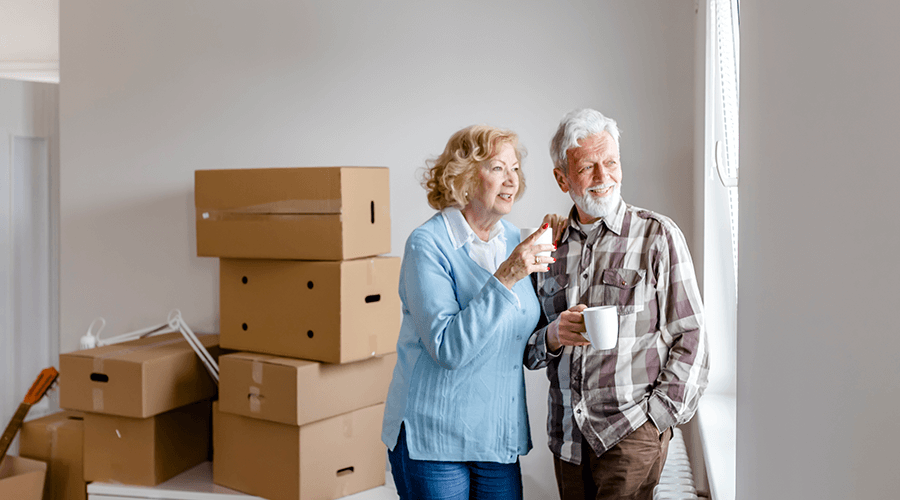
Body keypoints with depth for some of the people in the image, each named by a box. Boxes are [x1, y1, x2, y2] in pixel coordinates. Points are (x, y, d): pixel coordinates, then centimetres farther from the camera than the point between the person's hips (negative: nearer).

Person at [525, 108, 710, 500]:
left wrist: (656, 416, -7)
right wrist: (552, 336, -10)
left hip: (631, 432, -4)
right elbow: (529, 351, 11)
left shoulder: (658, 236, -2)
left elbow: (689, 338, -2)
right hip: (567, 435, 4)